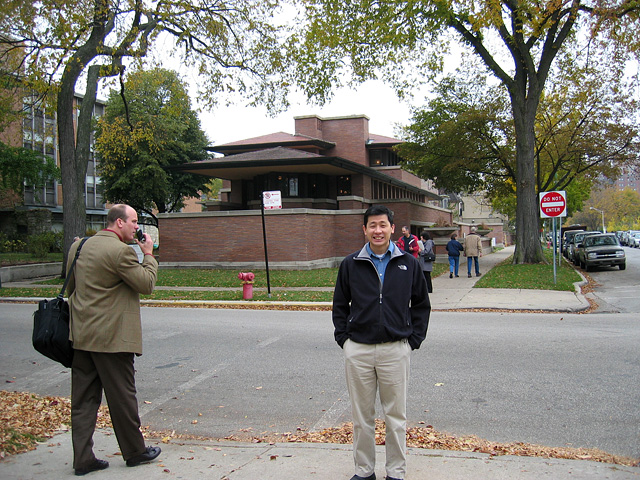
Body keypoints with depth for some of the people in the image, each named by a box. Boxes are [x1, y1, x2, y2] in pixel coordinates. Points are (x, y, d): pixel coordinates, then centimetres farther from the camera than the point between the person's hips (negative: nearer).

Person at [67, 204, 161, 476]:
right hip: (110, 337, -8)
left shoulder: (79, 247, 10)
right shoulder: (120, 251, -17)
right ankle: (135, 452, 21)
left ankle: (83, 459, 15)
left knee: (83, 399, 10)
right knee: (122, 395, 6)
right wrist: (148, 254, 0)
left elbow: (70, 286, 19)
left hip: (80, 334, 8)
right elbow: (147, 284, -11)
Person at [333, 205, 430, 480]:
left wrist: (414, 339, 2)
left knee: (396, 416, 8)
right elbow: (340, 305, 12)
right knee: (362, 416, 10)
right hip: (358, 350, 1)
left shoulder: (408, 264, 3)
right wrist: (343, 338, 3)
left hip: (395, 349, -1)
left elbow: (421, 305, 10)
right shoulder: (351, 264, 4)